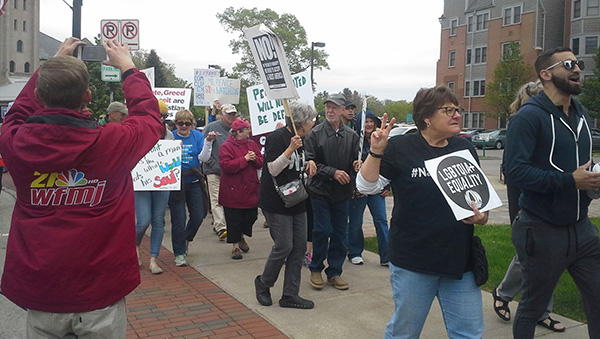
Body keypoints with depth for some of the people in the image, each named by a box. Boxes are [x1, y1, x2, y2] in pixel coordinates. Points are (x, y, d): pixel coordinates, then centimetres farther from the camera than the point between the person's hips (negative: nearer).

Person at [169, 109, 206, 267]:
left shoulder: (197, 135, 2)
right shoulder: (170, 137, -3)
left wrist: (209, 141, -23)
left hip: (194, 182, 3)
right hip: (176, 183, -2)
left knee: (198, 216, 7)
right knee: (179, 220, -1)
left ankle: (186, 239, 37)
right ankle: (179, 253, 14)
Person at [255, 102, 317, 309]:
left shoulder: (299, 140, 13)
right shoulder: (277, 137, -12)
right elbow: (273, 169, -18)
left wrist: (308, 165, 3)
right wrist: (290, 149, -26)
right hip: (277, 203, -8)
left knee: (299, 247, 6)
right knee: (284, 247, -6)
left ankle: (290, 295, 15)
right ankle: (263, 283, 20)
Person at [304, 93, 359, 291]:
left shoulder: (351, 135, 5)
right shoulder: (316, 133, -6)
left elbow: (354, 162, 11)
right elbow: (311, 162, -10)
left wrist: (356, 166, -12)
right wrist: (333, 172, -19)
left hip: (342, 192, 4)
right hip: (320, 190, -3)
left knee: (340, 233, 8)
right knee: (322, 231, 0)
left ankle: (334, 272, 23)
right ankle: (316, 269, 20)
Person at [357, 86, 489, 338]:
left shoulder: (465, 149, 7)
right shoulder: (400, 148, -7)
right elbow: (366, 187, -7)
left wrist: (482, 216, -4)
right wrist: (376, 152, -21)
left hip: (460, 261, 4)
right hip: (413, 263, -4)